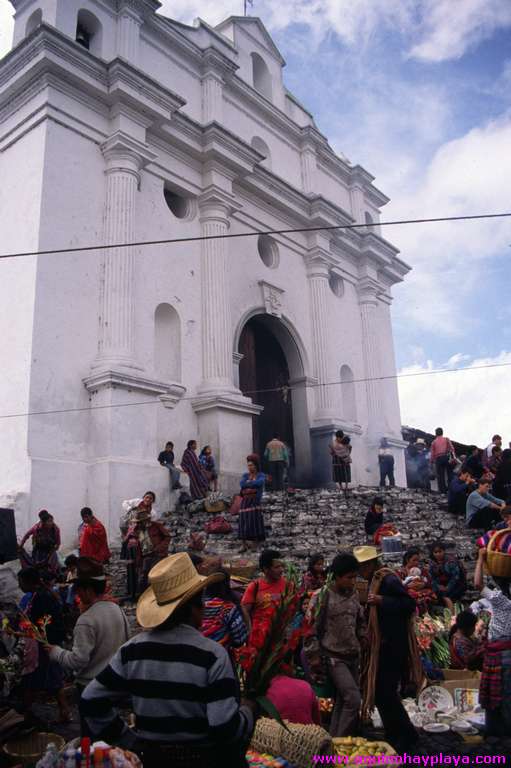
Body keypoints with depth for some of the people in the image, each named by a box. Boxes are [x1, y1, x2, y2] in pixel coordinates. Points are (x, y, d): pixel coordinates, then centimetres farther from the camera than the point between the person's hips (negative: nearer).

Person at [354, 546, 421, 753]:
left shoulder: (389, 580, -18)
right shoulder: (375, 580, 11)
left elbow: (410, 604, -24)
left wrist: (382, 601, -29)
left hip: (393, 646, -10)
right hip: (382, 646, 10)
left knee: (385, 692, -5)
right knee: (380, 692, 14)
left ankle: (406, 734, 12)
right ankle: (394, 736, 26)